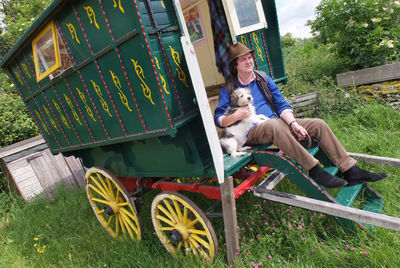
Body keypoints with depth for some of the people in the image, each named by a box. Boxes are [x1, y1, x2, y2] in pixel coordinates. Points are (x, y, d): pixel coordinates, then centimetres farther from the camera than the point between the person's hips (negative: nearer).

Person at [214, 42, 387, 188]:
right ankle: (314, 170, -30)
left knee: (318, 124, -9)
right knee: (274, 124, -39)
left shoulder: (263, 78, 15)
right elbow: (218, 119, -5)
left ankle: (351, 171, -6)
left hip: (276, 124, 6)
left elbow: (281, 104, 10)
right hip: (253, 131, -5)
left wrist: (293, 123, -7)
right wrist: (236, 116, -26)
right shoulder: (228, 89, 1)